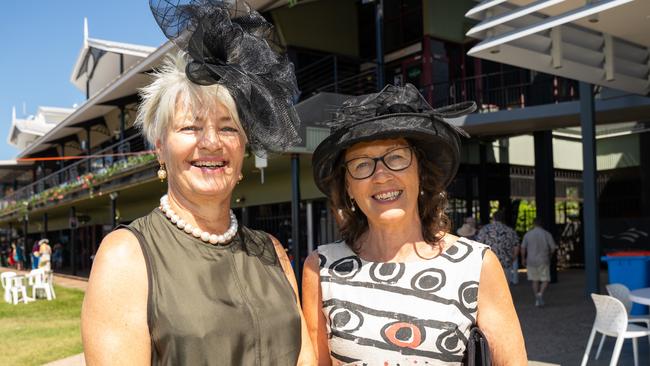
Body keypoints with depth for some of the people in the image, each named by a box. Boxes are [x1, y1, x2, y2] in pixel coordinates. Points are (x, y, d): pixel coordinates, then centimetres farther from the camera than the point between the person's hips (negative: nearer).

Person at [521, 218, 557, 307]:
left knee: (535, 280, 14)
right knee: (545, 280, 7)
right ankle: (540, 293, -19)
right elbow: (553, 248, -5)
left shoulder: (528, 234, -3)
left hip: (531, 261, 1)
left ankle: (537, 300, 14)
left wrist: (523, 259, 8)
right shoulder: (547, 234, -4)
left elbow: (523, 248, -5)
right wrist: (549, 255, 13)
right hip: (543, 261, -1)